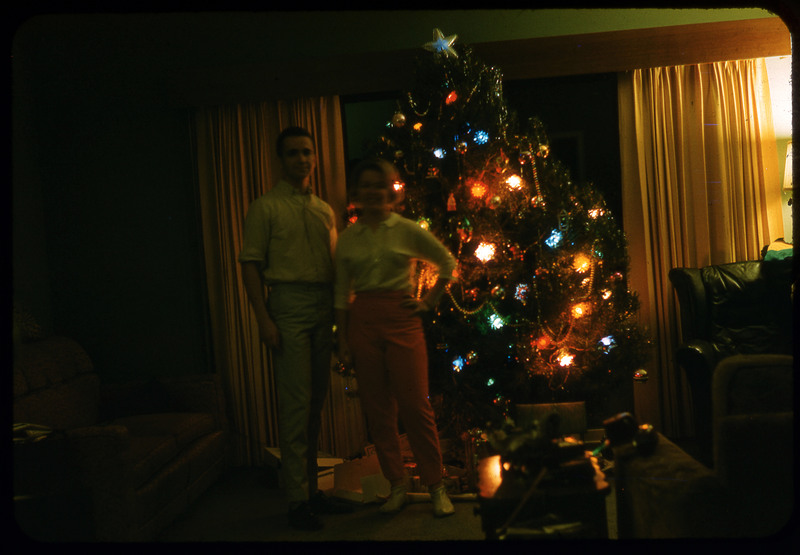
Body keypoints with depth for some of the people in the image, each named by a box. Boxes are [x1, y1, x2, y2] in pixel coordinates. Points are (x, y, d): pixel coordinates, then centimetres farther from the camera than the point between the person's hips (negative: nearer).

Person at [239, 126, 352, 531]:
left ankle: (313, 489, 20)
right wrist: (263, 318, -13)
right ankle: (297, 500, 3)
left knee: (316, 402, 9)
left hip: (323, 308, 6)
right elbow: (250, 265, -5)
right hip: (289, 304, -6)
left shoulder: (325, 210, 18)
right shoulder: (266, 207, 1)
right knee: (295, 402, -6)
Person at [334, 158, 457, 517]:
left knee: (415, 405, -6)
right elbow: (341, 294, 10)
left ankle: (436, 487, 9)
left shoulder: (407, 231, 2)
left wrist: (429, 302, 5)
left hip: (401, 318, -2)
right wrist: (342, 340, 6)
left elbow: (447, 263, 12)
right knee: (377, 407, 5)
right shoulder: (347, 239, 8)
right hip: (363, 322, 3)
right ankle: (397, 486, 18)